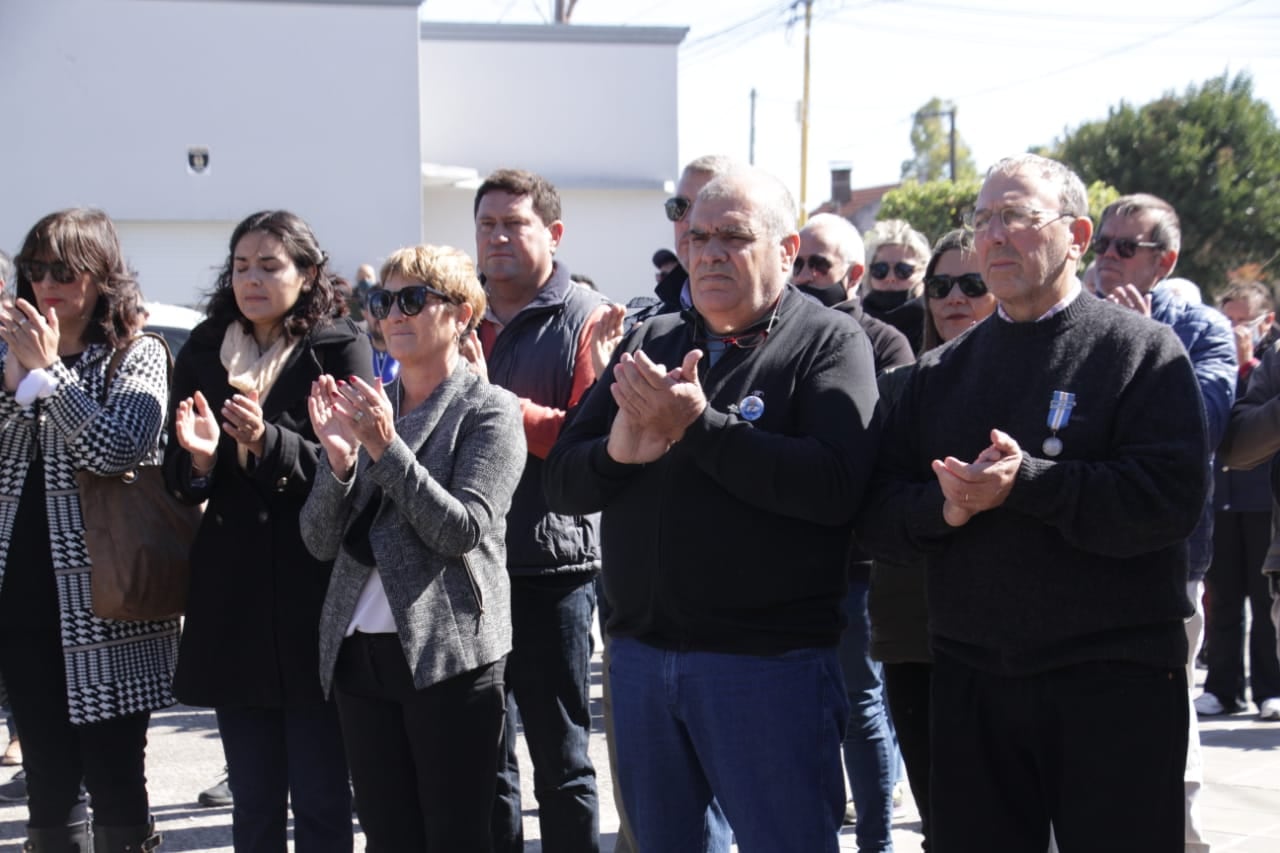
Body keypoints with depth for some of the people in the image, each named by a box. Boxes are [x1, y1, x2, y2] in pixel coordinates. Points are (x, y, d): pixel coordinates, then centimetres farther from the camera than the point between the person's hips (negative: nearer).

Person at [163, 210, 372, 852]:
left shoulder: (341, 349, -2)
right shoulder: (203, 354, 11)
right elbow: (178, 482, 11)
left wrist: (268, 442, -23)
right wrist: (199, 458, -11)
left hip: (314, 596, -4)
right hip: (233, 597, 4)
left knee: (320, 800, 0)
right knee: (253, 800, 11)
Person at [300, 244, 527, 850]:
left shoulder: (488, 409, -1)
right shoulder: (364, 407, 13)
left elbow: (464, 530, -14)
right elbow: (320, 541, 7)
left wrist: (386, 448, -20)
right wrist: (338, 459, -11)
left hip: (450, 651, -5)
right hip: (359, 652, 5)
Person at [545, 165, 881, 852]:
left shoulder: (830, 343, -4)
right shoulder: (651, 344, 12)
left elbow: (836, 486, -21)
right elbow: (561, 481, 8)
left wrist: (699, 425, -21)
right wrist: (617, 452, -14)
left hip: (769, 662, -6)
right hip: (641, 655, 6)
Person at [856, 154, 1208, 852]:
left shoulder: (1142, 350, -2)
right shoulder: (939, 372, 12)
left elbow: (1171, 498, -17)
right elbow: (876, 520, 6)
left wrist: (1028, 482, -24)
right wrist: (944, 508, -15)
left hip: (1114, 687, -4)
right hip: (972, 683, 4)